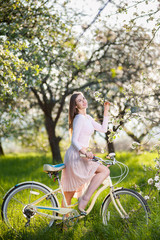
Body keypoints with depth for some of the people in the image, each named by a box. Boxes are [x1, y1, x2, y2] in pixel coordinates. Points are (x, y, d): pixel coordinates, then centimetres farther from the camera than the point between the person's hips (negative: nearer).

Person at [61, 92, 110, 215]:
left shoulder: (88, 118, 15)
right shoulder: (79, 118, -13)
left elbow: (103, 129, 18)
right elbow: (74, 141, -19)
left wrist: (106, 111, 15)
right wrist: (84, 152, -35)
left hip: (79, 156, 9)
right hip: (75, 156, -9)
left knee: (69, 193, 13)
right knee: (105, 171, -18)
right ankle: (84, 199, -17)